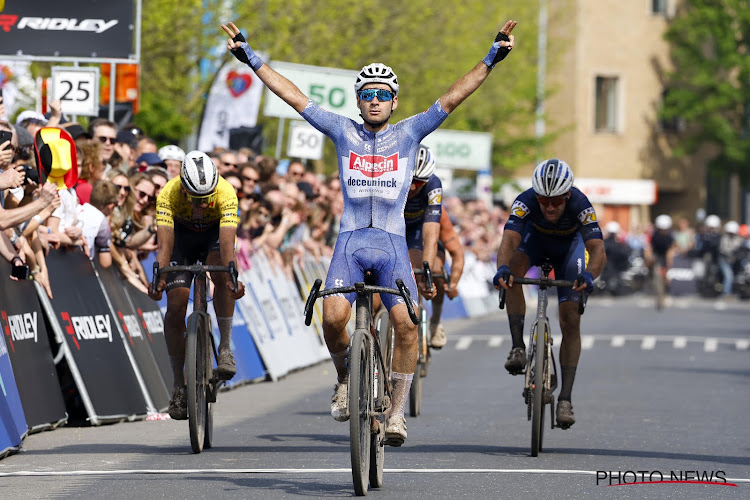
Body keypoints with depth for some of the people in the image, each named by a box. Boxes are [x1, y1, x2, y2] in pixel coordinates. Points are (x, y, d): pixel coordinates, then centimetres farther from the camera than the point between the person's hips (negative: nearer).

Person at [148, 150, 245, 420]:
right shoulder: (168, 194, -32)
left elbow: (228, 241, -44)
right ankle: (179, 384, -2)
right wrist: (159, 278, -55)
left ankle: (225, 347, -24)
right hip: (182, 237, 1)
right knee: (175, 307, -12)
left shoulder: (226, 193, -34)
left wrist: (233, 277, -59)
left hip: (214, 235, -1)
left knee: (221, 274, -34)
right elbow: (165, 243, -39)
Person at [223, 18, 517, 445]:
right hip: (351, 241, 0)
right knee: (333, 316, -22)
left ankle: (398, 411, -4)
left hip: (392, 243, 0)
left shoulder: (410, 133, 7)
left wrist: (492, 59, -8)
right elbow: (293, 96, 8)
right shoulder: (343, 132, 9)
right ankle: (345, 380, 8)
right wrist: (252, 59, 5)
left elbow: (453, 98, 0)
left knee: (406, 323, -18)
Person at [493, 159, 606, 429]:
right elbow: (509, 240, -48)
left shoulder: (580, 205, -38)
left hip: (570, 243, -1)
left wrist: (589, 275, -68)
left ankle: (565, 398, -5)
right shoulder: (526, 201, -36)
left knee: (571, 322, -10)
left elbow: (598, 249, -47)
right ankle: (518, 347, -26)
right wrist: (502, 268, -69)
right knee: (514, 268, -34)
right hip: (536, 236, 1)